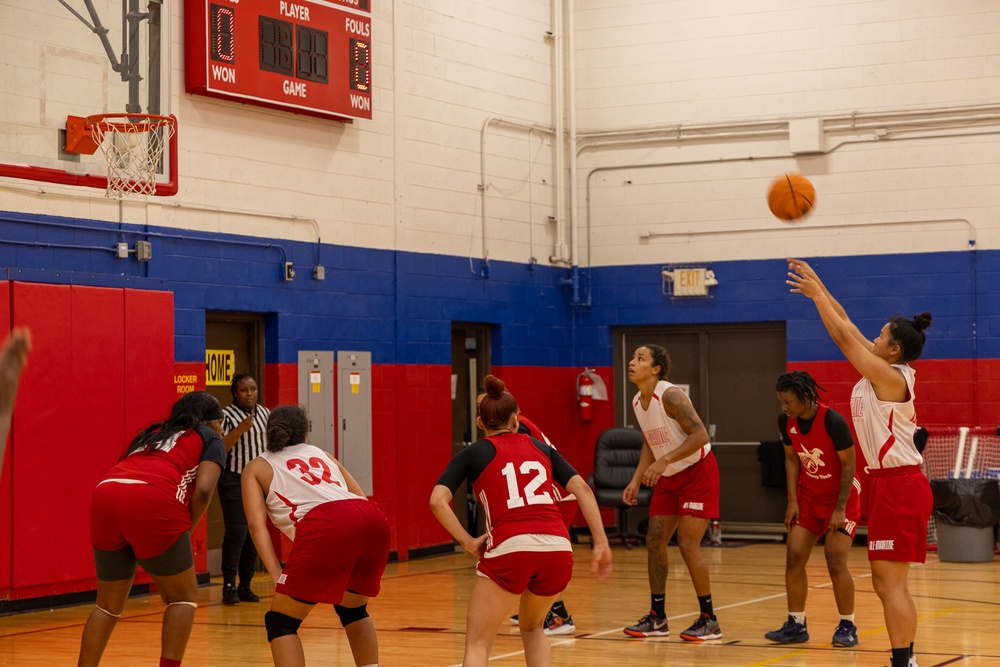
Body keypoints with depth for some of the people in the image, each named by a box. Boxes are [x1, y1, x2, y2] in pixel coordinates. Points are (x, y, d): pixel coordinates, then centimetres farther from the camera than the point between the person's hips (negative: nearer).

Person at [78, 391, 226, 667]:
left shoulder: (152, 433, 38)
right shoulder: (209, 439, 21)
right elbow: (203, 489, 2)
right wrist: (185, 531, 14)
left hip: (106, 494, 5)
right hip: (152, 502, -5)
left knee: (109, 603, 21)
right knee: (183, 596, 13)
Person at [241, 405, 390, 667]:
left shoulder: (256, 467, 24)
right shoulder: (320, 453, 36)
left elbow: (257, 523, 7)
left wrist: (277, 576, 0)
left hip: (327, 527, -5)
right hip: (373, 519, 5)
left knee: (280, 622, 9)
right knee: (352, 610, 30)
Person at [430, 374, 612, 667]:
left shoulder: (472, 454, 13)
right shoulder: (540, 447, 22)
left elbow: (438, 501, -2)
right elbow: (582, 488, 10)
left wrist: (468, 542, 2)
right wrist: (601, 542, 7)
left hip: (509, 549, -4)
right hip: (558, 548, 4)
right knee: (532, 628, 30)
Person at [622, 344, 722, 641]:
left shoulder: (670, 395, -22)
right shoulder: (637, 402, 3)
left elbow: (700, 435, -29)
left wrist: (664, 461, -33)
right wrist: (636, 480, 6)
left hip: (698, 472, -8)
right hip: (668, 477, 8)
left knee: (687, 544, -12)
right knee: (654, 542, 5)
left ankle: (709, 620, -2)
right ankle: (657, 618, 14)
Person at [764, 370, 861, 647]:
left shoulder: (833, 421, -25)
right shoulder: (786, 421, -8)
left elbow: (848, 465, -18)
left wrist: (840, 509, -18)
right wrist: (793, 501, -1)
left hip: (840, 497, -6)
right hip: (808, 497, 6)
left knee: (835, 562, -12)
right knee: (793, 557, -3)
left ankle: (847, 626, 3)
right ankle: (796, 625, 7)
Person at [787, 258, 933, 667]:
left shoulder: (891, 376, -14)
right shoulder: (885, 373, 11)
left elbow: (844, 336, -12)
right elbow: (847, 330, 16)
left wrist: (816, 294, -4)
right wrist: (817, 287, 15)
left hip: (899, 486, -10)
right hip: (890, 482, 10)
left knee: (890, 583, -9)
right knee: (888, 583, 13)